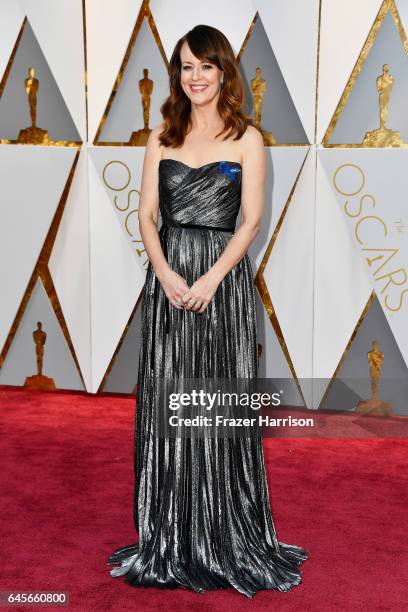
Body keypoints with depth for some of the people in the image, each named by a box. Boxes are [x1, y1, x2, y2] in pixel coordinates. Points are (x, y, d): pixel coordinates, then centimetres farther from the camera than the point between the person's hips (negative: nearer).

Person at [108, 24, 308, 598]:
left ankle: (229, 539, 17)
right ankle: (170, 541, 20)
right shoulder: (162, 137, 11)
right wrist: (165, 274, -11)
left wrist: (211, 278, -15)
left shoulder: (246, 138, 2)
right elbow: (147, 214, 5)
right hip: (167, 276, 3)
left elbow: (252, 219, -5)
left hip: (223, 276, -3)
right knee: (166, 405, 5)